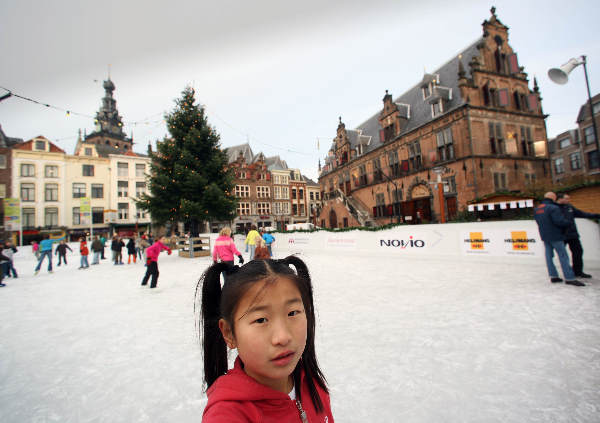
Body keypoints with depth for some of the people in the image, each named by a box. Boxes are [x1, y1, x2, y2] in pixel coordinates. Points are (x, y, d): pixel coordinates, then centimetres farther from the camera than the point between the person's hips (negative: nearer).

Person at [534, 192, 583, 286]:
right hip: (555, 236, -7)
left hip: (545, 236, 7)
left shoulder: (536, 210, 9)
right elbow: (560, 221, -20)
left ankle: (553, 276, 12)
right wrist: (568, 223, -3)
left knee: (549, 256, 9)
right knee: (563, 256, -2)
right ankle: (569, 278, 1)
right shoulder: (553, 208, -15)